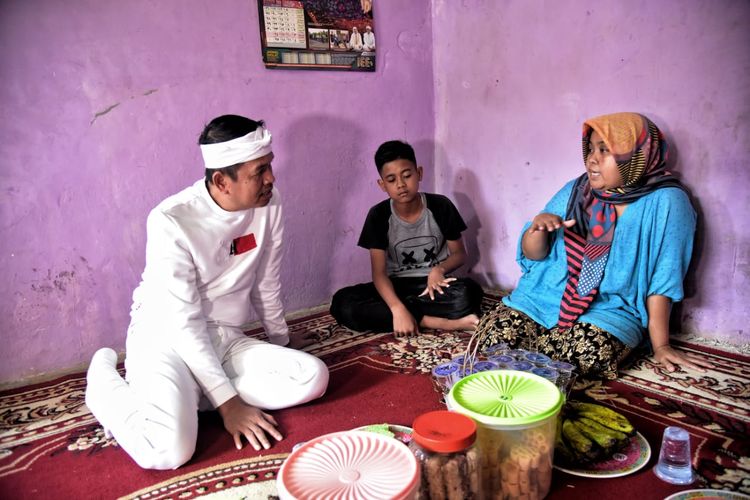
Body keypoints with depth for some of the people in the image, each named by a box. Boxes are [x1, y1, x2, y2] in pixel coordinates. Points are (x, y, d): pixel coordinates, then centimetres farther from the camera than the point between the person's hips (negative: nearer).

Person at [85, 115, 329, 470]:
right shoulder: (171, 221, -22)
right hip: (165, 337, -5)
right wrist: (228, 402, -22)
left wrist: (280, 339, 20)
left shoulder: (268, 204, -7)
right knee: (169, 450, -29)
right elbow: (185, 323, -21)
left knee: (313, 378, -16)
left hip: (224, 340, 5)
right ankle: (105, 383, 3)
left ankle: (193, 392, -3)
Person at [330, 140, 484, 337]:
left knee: (469, 294, -35)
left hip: (433, 284, -1)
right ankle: (440, 323, -29)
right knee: (343, 303, -28)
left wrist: (440, 269, -20)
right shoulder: (379, 216, -9)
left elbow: (460, 253, 3)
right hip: (397, 286, 2)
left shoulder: (441, 206, -8)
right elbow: (379, 272, -15)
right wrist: (398, 309, -33)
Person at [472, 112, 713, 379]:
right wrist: (537, 228, -17)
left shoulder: (665, 202, -7)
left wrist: (661, 346, -4)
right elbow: (533, 254, 5)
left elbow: (661, 282, -6)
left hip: (609, 311, -2)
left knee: (587, 351, -34)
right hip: (541, 298, 3)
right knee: (492, 338, -23)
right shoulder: (574, 191, 5)